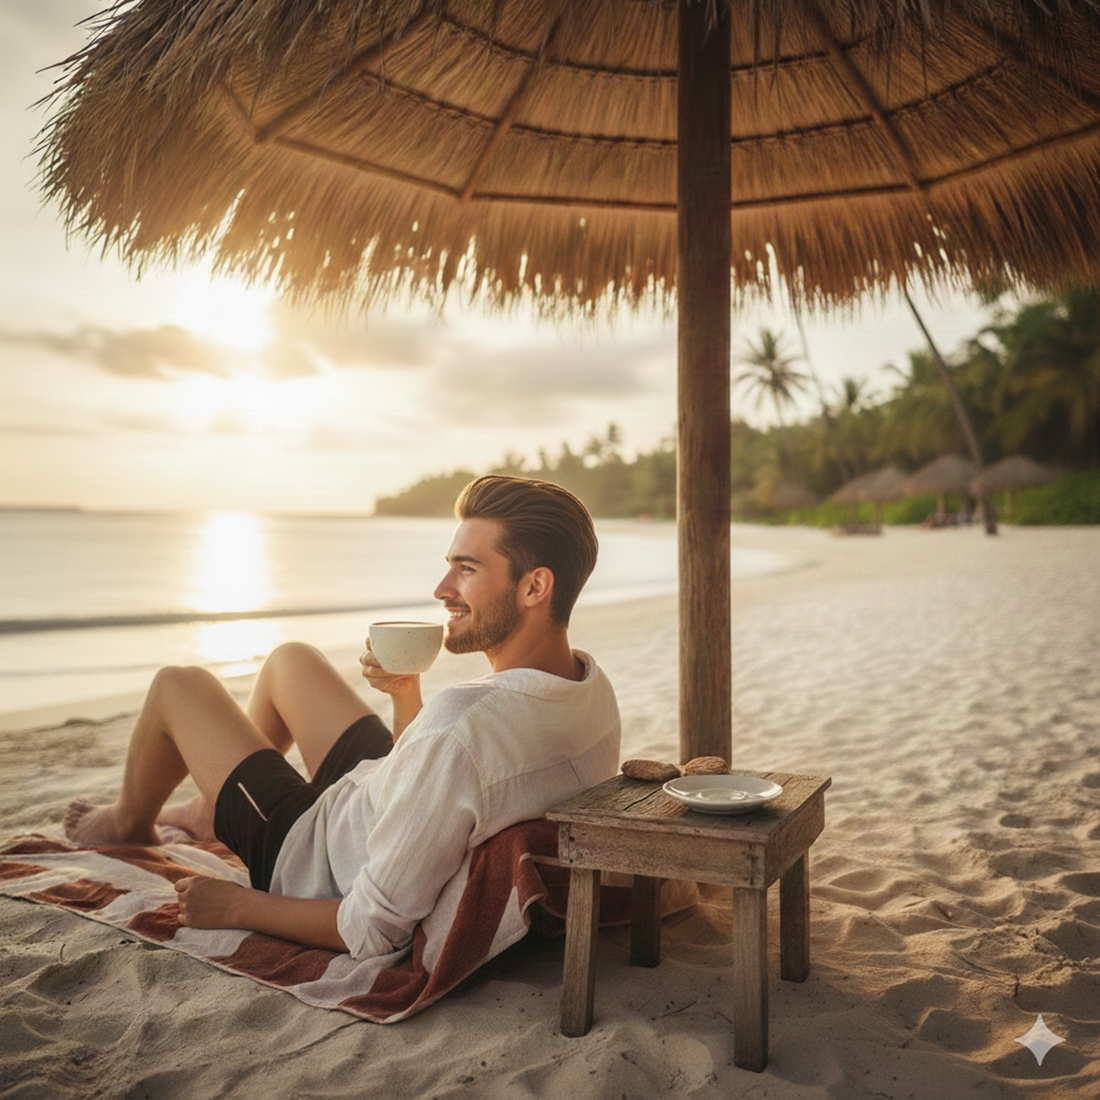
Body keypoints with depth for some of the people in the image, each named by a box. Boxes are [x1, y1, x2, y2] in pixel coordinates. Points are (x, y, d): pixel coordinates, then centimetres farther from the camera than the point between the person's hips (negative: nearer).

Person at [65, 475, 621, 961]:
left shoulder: (464, 728, -43)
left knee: (178, 684, 9)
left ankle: (128, 822, 40)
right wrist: (407, 696, -8)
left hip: (312, 858, -7)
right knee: (290, 658, 24)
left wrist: (235, 906, -18)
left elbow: (374, 932, -32)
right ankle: (213, 810, 45)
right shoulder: (592, 687, -14)